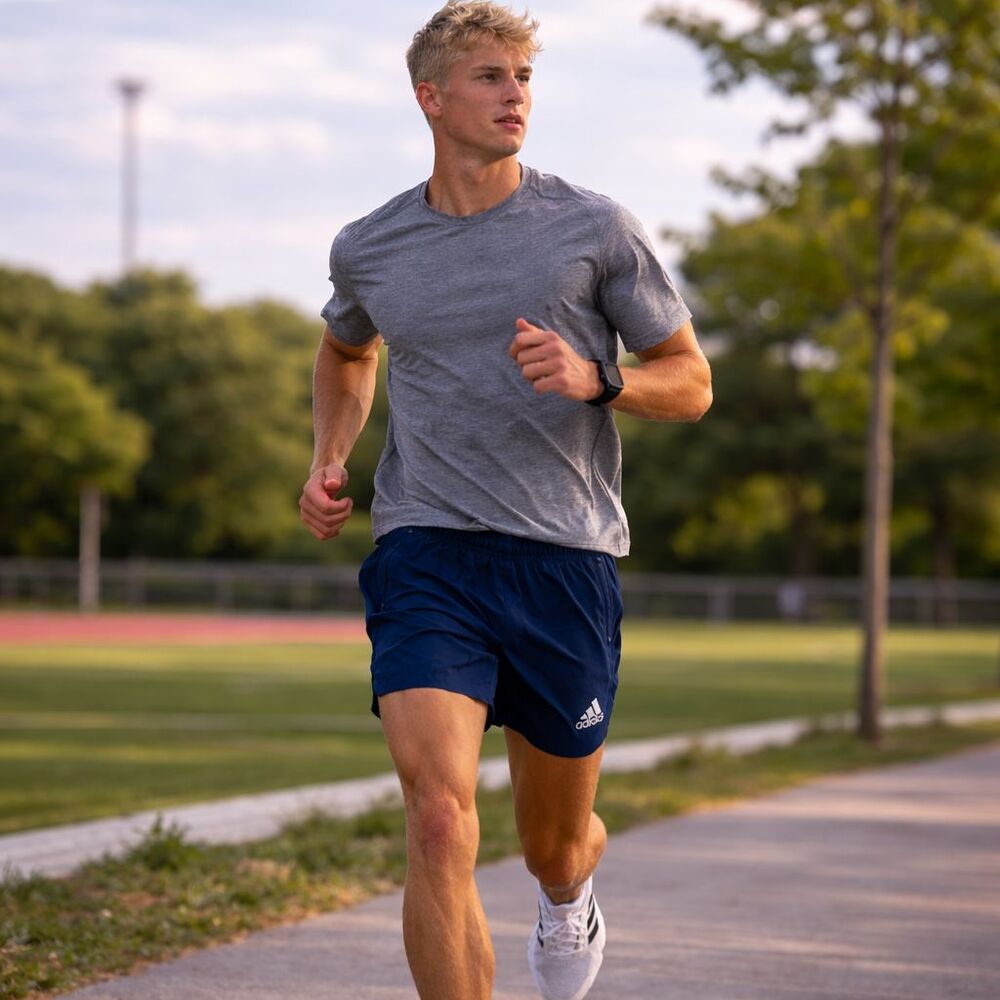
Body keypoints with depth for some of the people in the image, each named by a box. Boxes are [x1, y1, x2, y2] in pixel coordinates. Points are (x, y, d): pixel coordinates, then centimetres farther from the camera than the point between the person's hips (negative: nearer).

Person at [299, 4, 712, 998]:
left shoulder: (594, 229, 1)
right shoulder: (368, 248, 7)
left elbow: (690, 383, 6)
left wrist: (594, 379, -14)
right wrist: (327, 462, 12)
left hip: (565, 555, 0)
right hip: (425, 552, 0)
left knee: (555, 843, 15)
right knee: (439, 823, -19)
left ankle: (568, 902, 52)